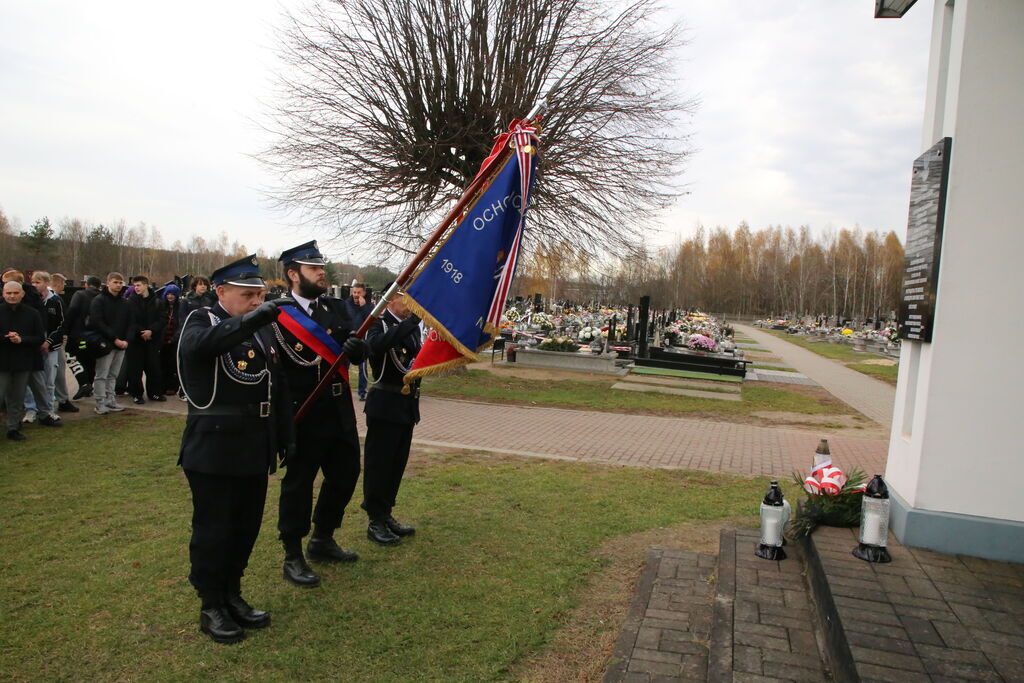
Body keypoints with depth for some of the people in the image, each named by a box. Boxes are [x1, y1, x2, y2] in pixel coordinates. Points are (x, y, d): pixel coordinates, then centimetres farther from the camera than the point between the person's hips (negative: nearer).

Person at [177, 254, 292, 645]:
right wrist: (251, 319, -43)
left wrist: (284, 437, 13)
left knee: (246, 528, 14)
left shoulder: (262, 329, 11)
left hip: (254, 452, 6)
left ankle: (232, 596, 32)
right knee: (213, 530, 5)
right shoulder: (203, 321, -7)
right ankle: (211, 607, 21)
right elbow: (201, 345, -33)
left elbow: (278, 387, 15)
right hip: (213, 451, -6)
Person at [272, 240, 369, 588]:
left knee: (346, 472, 16)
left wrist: (356, 347, -17)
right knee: (298, 483, 5)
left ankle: (322, 540, 36)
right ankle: (293, 557, 21)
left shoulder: (336, 307, 9)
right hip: (304, 414, -7)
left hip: (339, 411, 7)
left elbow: (359, 352, 4)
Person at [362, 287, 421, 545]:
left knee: (397, 463, 14)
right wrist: (411, 321, -35)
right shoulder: (378, 323, -10)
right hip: (385, 404, -7)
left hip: (408, 404, 8)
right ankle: (375, 522, 11)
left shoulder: (411, 326, 13)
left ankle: (386, 515, 26)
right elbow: (377, 345, -32)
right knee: (379, 463, 1)